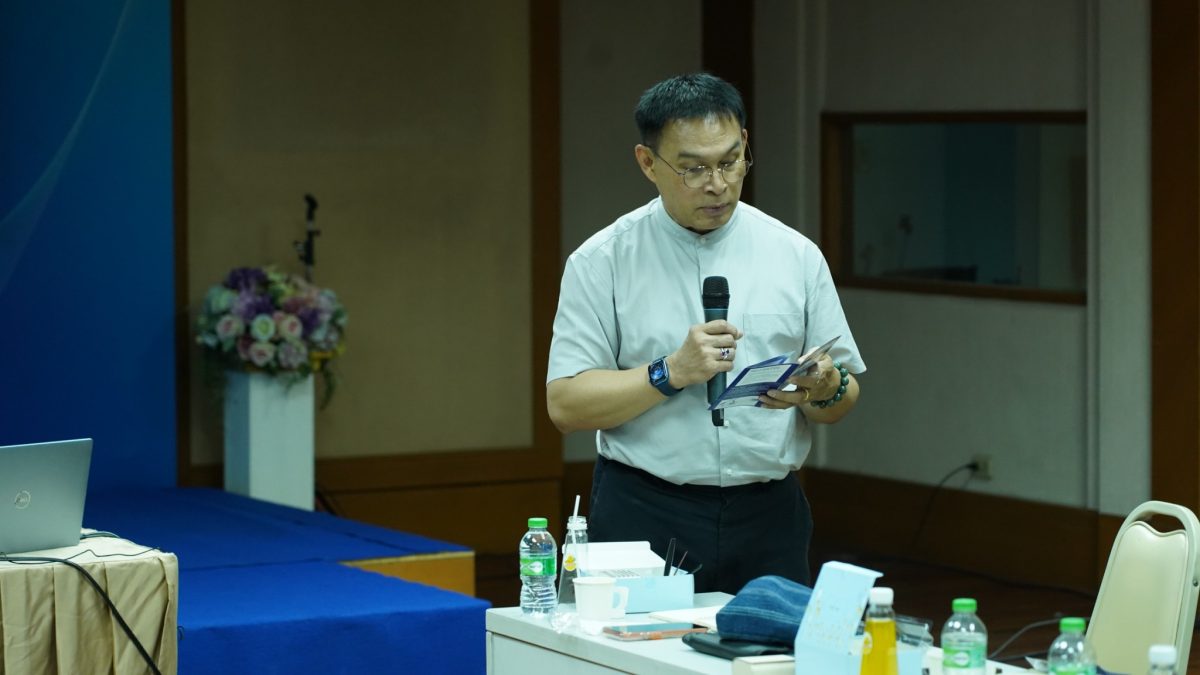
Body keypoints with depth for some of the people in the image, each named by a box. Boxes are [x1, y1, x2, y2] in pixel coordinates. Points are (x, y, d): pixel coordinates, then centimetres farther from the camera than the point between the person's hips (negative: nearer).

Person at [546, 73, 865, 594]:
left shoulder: (796, 256, 5)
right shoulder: (602, 262, -2)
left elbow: (842, 402, 9)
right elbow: (566, 403, -7)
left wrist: (822, 390, -14)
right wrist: (672, 373, -18)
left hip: (767, 519, 2)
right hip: (644, 519, -2)